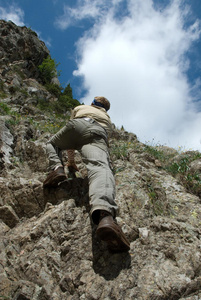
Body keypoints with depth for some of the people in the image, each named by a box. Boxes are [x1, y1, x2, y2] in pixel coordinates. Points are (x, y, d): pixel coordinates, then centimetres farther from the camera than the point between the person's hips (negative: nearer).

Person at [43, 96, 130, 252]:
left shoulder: (79, 108, 45)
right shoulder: (107, 118, 46)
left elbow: (71, 138, 49)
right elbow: (105, 140, 51)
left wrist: (71, 161, 58)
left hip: (77, 125, 1)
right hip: (97, 133, 0)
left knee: (52, 144, 31)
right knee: (100, 168, -28)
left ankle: (57, 168, -3)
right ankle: (105, 215, -58)